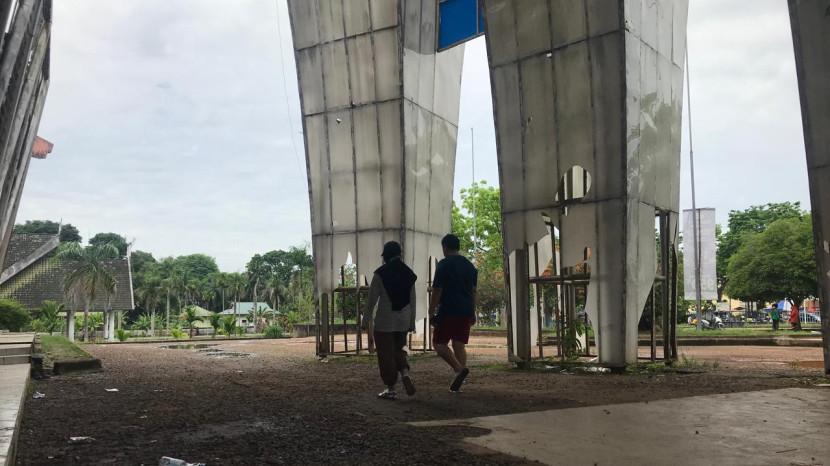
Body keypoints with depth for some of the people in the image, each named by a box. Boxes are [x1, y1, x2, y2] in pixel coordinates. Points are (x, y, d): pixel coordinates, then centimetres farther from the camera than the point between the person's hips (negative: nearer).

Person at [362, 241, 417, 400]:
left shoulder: (381, 273, -8)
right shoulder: (409, 273, 6)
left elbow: (372, 298, -8)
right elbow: (412, 300, 8)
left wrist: (366, 319, 0)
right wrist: (412, 321, 14)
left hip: (384, 321, -5)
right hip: (403, 320, 5)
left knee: (386, 353, 4)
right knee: (398, 349, 20)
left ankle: (391, 389, 7)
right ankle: (405, 373, -5)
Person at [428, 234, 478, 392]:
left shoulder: (444, 265, -7)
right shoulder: (470, 266, 14)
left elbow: (437, 291, -11)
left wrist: (431, 313, -8)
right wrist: (473, 313, 22)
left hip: (448, 311, -6)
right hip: (465, 312, 6)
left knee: (439, 343, 1)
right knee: (459, 345, 9)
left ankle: (459, 368, -18)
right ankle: (458, 382, 6)